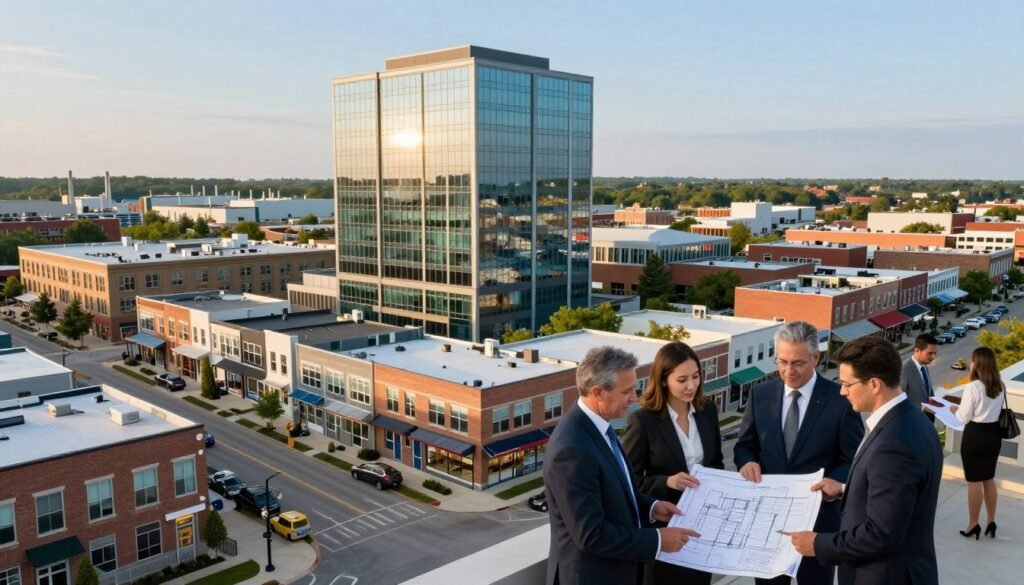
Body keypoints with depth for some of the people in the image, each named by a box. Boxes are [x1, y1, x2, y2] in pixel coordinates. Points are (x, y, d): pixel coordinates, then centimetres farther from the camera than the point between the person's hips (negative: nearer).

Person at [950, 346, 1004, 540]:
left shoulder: (972, 388, -19)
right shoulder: (999, 386, 2)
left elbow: (964, 417, -14)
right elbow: (995, 410, 13)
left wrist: (955, 410, 6)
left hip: (975, 435, -7)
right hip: (994, 434, 7)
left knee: (974, 481, 4)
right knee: (989, 479, 19)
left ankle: (973, 525, 14)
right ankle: (991, 521, 27)